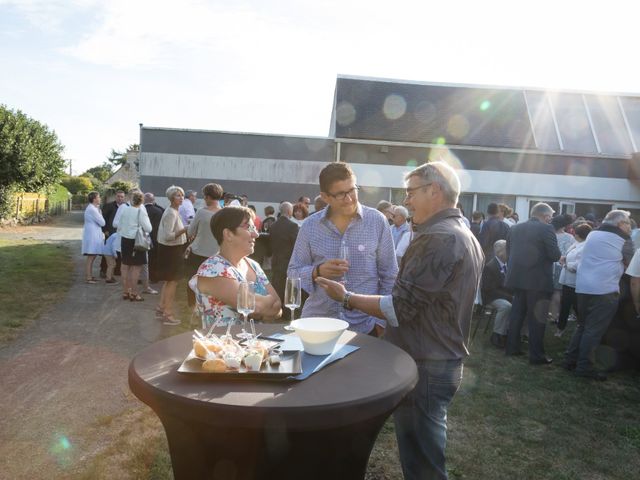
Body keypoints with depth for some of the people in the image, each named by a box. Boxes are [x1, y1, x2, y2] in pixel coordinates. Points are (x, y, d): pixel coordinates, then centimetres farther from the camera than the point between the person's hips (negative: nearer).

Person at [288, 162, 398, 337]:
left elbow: (389, 276, 0)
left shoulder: (377, 221, -5)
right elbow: (293, 272, 3)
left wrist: (382, 320, -4)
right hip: (317, 323, 1)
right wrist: (318, 271, -16)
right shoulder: (310, 226, -1)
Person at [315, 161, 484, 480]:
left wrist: (346, 298, -11)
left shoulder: (436, 238, -21)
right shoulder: (467, 237, 12)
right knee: (427, 454, 22)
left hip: (425, 367, -10)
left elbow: (400, 308, -22)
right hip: (446, 361, 10)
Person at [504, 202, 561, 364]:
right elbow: (555, 255, -13)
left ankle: (512, 347, 23)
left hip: (517, 278, 6)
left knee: (517, 313, 16)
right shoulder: (546, 229, -10)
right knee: (536, 318, 2)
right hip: (538, 280, -6)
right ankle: (536, 355, 6)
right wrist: (556, 253, 8)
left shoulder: (514, 228, 8)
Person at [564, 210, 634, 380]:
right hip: (605, 289, -6)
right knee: (594, 330, 0)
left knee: (582, 326, 17)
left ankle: (571, 359, 19)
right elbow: (628, 265, 6)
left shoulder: (592, 234, 13)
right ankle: (584, 367, 3)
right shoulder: (624, 241, -2)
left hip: (582, 287, 6)